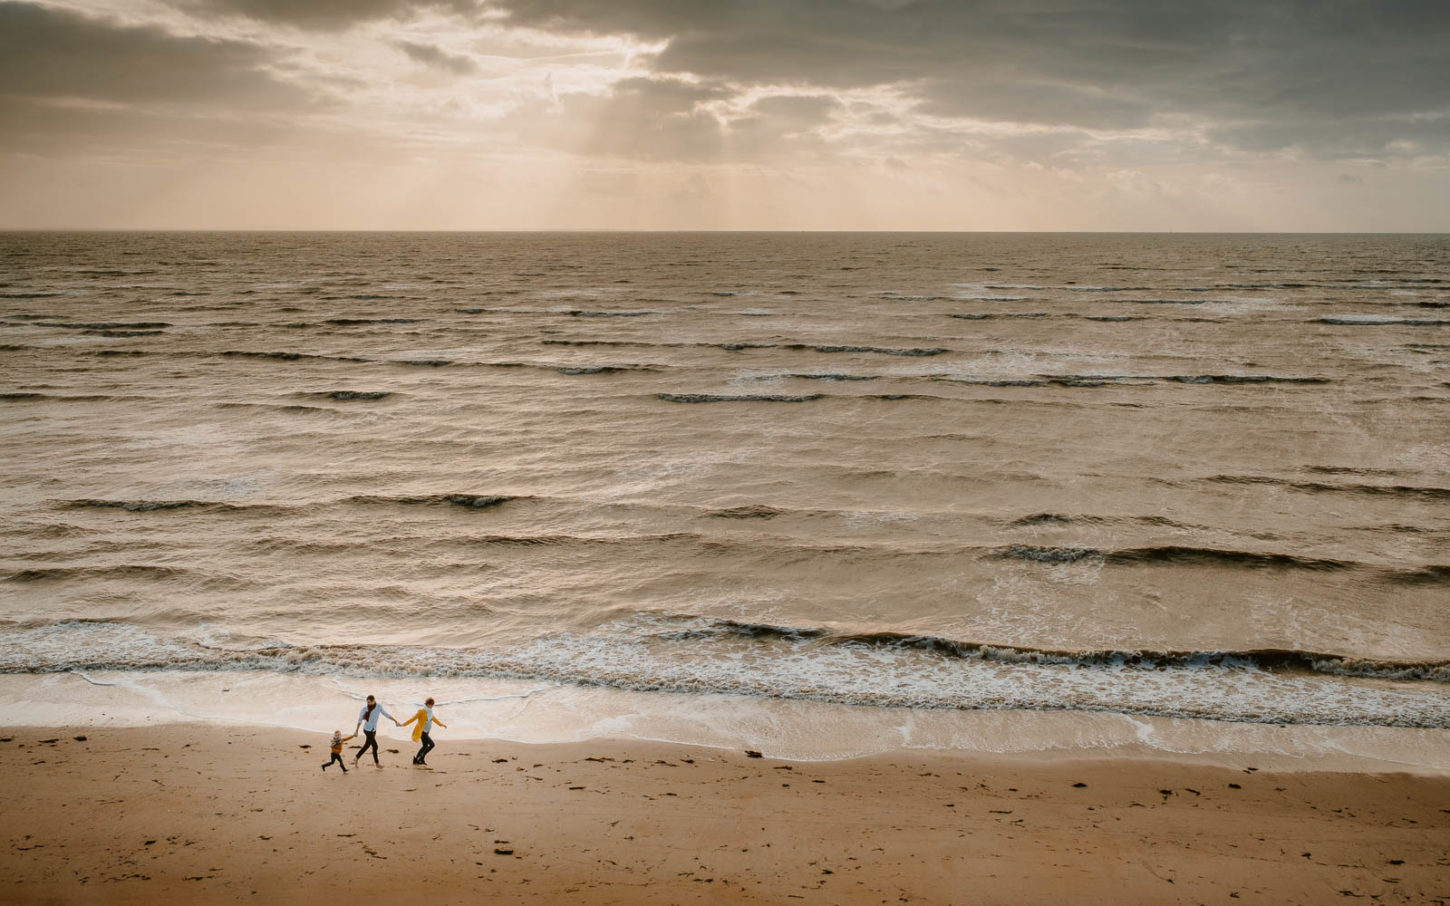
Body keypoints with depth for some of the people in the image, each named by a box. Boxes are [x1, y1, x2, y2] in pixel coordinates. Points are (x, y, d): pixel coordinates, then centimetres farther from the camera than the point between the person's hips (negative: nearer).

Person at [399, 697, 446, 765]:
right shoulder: (422, 711, -18)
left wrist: (442, 724, 34)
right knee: (431, 744, -15)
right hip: (421, 732, -9)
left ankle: (416, 759, 33)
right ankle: (421, 758, -3)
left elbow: (434, 719, 23)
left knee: (425, 746, 20)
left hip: (426, 731, 9)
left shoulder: (430, 711, 6)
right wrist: (403, 724, -19)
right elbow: (413, 718, -17)